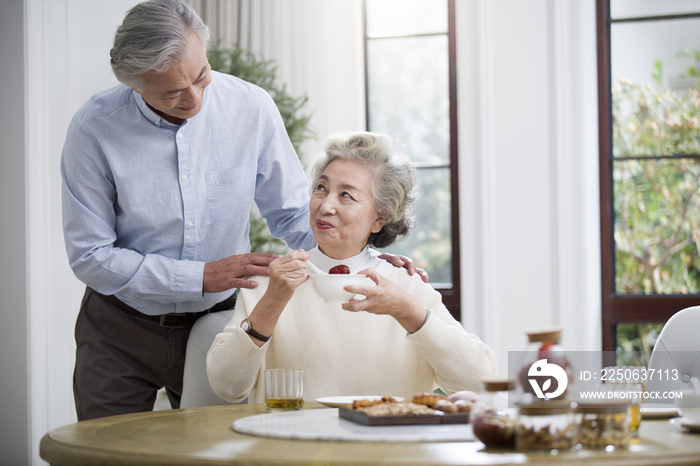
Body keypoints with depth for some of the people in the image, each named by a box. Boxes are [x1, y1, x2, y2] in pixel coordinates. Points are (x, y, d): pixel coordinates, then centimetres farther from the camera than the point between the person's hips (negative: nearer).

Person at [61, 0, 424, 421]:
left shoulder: (252, 108, -11)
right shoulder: (94, 130, -17)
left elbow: (294, 213, 1)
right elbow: (90, 256, -14)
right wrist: (201, 276, -20)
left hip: (218, 320, 1)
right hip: (122, 331, -1)